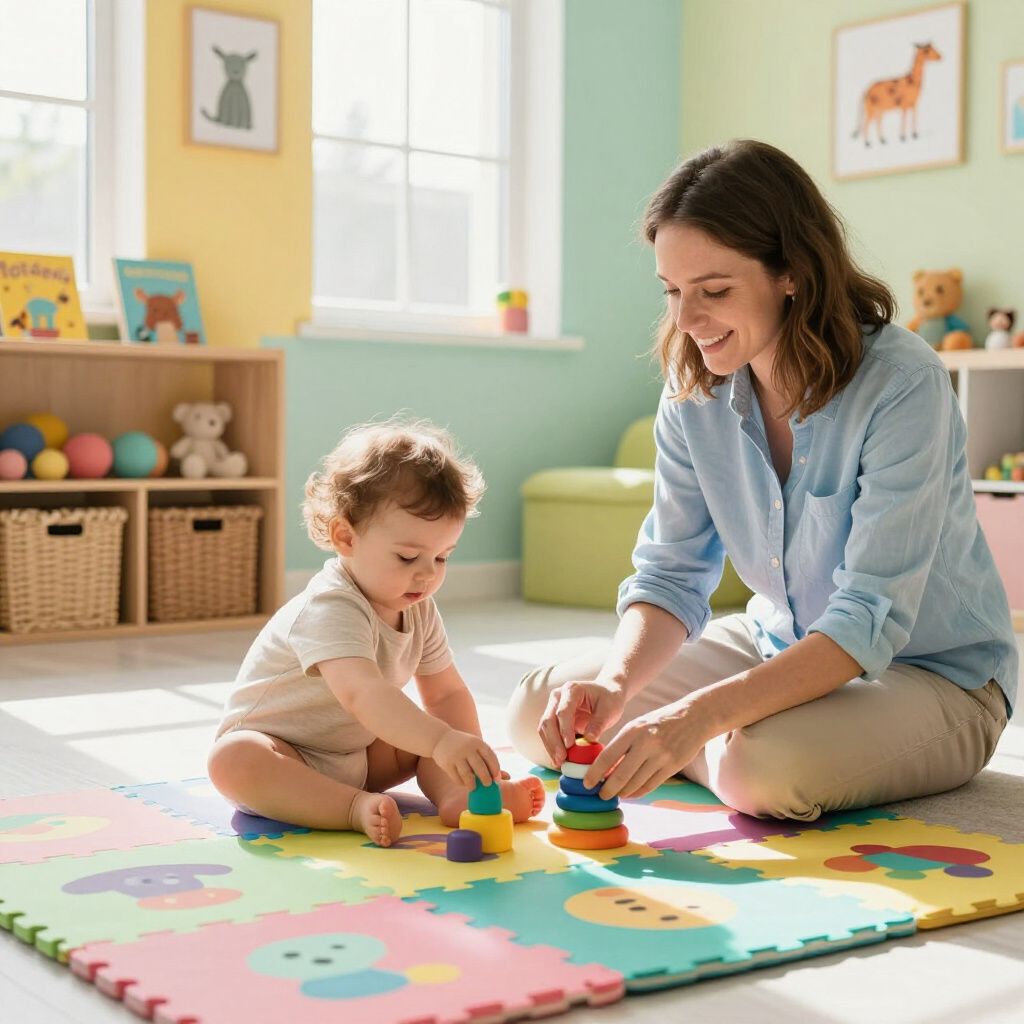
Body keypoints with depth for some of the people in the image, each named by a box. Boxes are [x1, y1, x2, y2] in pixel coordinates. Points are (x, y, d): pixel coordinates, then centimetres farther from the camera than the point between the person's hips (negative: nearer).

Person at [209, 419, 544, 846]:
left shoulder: (419, 610, -3)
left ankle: (455, 797, -26)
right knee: (232, 761, -37)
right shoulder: (328, 609, -32)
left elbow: (446, 693, 3)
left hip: (357, 754, 8)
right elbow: (362, 693, -48)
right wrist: (442, 741, -59)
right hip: (278, 750, -8)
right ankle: (356, 808, -42)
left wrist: (471, 757, -15)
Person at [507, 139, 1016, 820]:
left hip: (932, 674, -5)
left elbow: (871, 620, -31)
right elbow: (671, 574, -6)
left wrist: (699, 715, -42)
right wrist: (615, 684, -28)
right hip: (779, 648, 6)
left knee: (767, 769, -36)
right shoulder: (694, 393, -7)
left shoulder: (903, 386, -26)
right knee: (540, 713, -4)